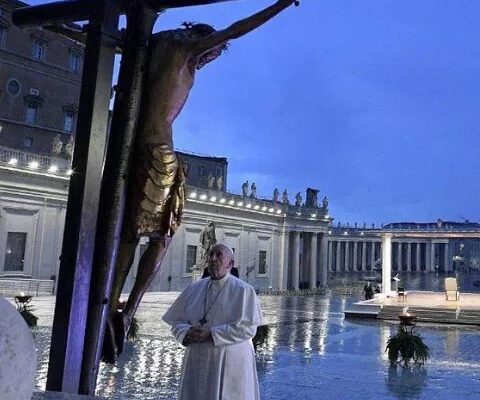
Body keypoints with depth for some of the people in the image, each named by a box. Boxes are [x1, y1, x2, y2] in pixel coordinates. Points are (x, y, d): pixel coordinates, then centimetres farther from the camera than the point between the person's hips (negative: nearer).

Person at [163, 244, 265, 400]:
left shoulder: (243, 290, -5)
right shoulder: (194, 289, 9)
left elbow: (248, 328, -13)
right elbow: (177, 321, 10)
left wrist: (211, 334, -18)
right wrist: (187, 332, -13)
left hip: (230, 362, -4)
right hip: (197, 361, 4)